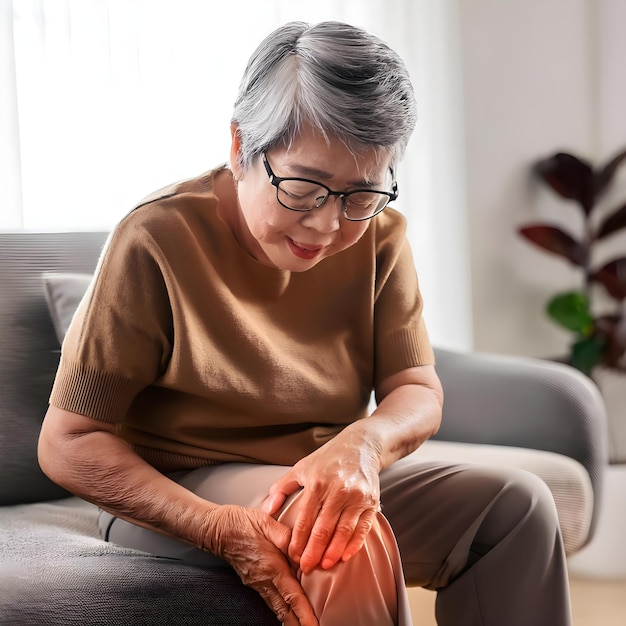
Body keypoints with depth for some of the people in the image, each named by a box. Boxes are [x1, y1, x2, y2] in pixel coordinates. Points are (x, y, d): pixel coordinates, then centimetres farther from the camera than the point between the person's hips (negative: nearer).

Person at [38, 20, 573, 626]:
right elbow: (67, 443, -18)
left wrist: (364, 442, -30)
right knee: (357, 541, -33)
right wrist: (223, 529, -32)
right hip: (175, 497, -5)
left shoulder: (378, 237, -4)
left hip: (327, 482, 6)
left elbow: (417, 392, -3)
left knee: (517, 504, -10)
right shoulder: (155, 241, -19)